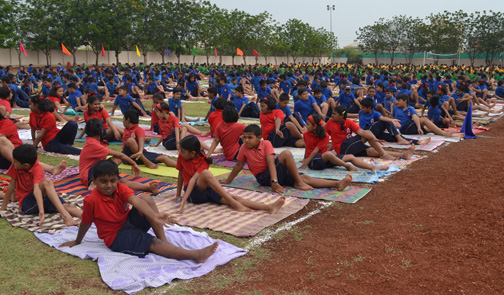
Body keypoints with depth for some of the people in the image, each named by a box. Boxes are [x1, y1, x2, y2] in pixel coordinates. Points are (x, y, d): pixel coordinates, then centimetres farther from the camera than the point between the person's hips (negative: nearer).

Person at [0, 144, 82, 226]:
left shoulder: (37, 168, -19)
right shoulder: (15, 166, -8)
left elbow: (37, 188, -34)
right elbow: (11, 186, 1)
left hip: (39, 198, 1)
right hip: (26, 202, -1)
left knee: (68, 206, -27)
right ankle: (65, 215, -50)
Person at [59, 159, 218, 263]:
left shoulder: (120, 188, -7)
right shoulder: (91, 200, -19)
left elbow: (136, 201, -25)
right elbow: (86, 223, -4)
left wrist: (155, 216, -41)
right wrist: (77, 242, 11)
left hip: (129, 221, 6)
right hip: (116, 236, -6)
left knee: (147, 199, -20)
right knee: (153, 243, -26)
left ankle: (164, 240, -20)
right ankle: (195, 255, -38)